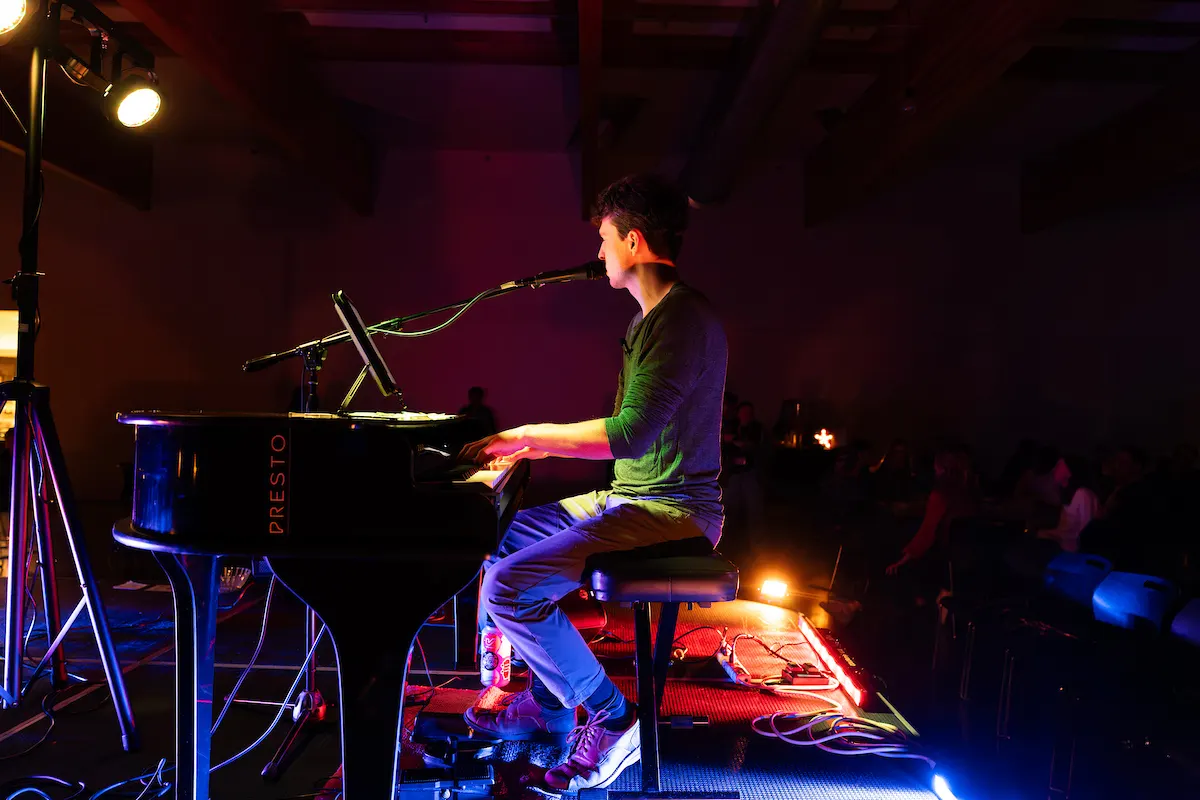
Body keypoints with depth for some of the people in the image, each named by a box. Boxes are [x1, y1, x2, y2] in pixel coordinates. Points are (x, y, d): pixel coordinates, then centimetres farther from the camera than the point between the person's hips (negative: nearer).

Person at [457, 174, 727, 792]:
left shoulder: (682, 318, -18)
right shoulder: (653, 317, 16)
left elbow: (630, 433, -28)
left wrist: (531, 433, -18)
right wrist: (545, 445, 14)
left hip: (668, 511, -11)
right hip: (633, 498, 11)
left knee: (509, 588, -20)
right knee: (500, 537, 16)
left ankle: (612, 718, -3)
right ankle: (546, 702, 21)